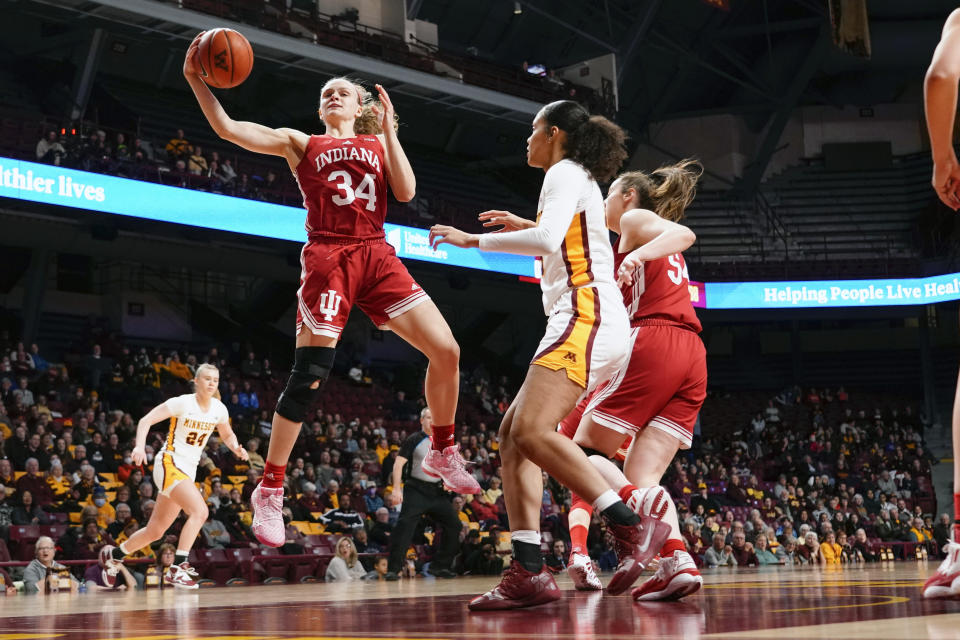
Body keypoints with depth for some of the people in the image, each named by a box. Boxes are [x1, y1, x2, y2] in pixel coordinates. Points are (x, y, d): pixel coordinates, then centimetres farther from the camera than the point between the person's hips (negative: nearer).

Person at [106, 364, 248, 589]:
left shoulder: (219, 409, 5)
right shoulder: (182, 403, -11)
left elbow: (227, 435, 21)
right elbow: (145, 420, -10)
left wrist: (236, 448, -1)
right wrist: (139, 447, -27)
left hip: (189, 470, 7)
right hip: (169, 463, -7)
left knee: (155, 532, 13)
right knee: (200, 511, -27)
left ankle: (114, 555, 33)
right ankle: (177, 568, -25)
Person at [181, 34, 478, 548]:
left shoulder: (379, 144, 22)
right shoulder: (301, 144, 14)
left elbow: (406, 192, 4)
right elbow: (227, 128, 4)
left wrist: (388, 127, 5)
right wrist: (196, 80, -7)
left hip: (377, 256, 3)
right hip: (327, 257, -3)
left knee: (446, 350, -7)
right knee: (308, 376, -11)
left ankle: (443, 453, 13)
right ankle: (269, 490, 0)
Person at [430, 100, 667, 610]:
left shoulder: (565, 172, -3)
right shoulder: (583, 181, 26)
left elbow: (547, 240, -20)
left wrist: (475, 240, -13)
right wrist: (524, 226, 39)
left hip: (586, 316, -10)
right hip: (583, 324, 10)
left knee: (532, 431, -25)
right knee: (512, 432, 2)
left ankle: (633, 528, -25)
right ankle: (528, 572, -6)